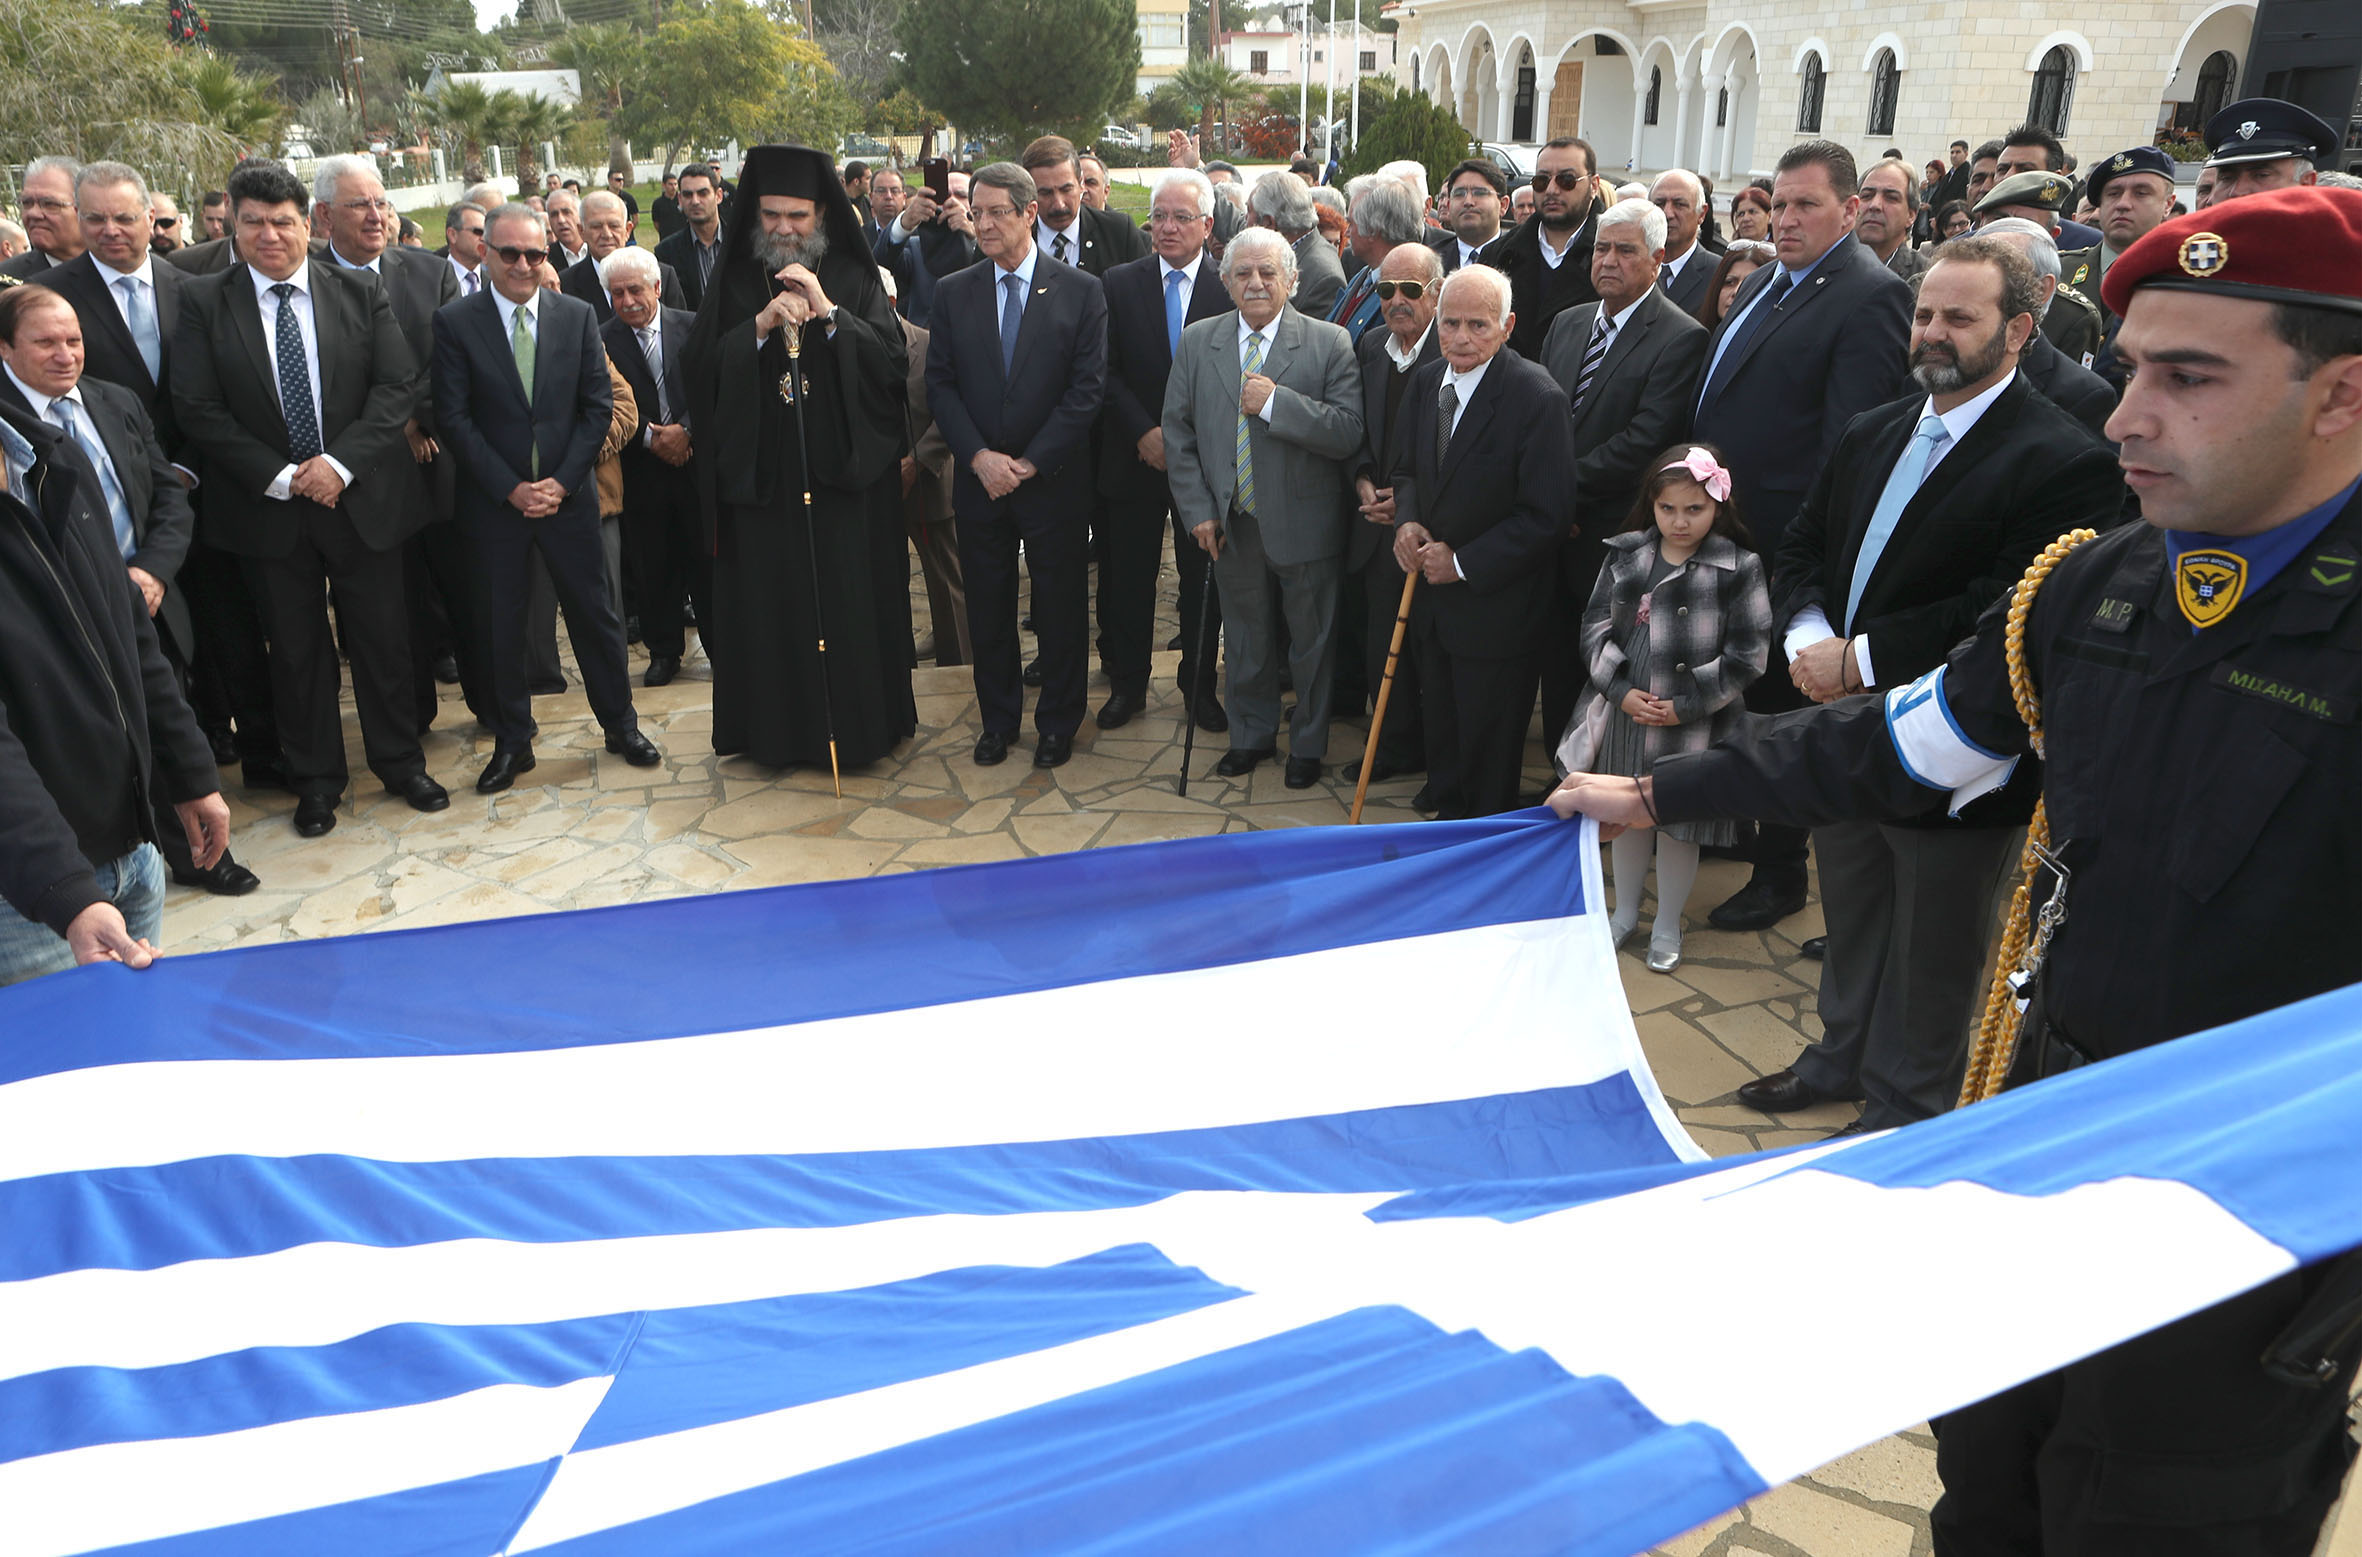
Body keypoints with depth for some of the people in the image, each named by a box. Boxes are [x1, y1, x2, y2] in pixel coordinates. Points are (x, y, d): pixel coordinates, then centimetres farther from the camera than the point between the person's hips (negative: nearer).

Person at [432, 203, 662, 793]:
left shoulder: (578, 315, 3)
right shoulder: (455, 322, -3)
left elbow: (598, 407, 1)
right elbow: (454, 418, -6)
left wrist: (561, 482, -9)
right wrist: (511, 489, -12)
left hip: (568, 495, 1)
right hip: (493, 501, -1)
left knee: (595, 613, 7)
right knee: (500, 626, 7)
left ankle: (621, 725, 22)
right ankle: (512, 743, 19)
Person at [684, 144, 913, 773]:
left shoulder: (855, 279, 5)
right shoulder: (733, 282, 8)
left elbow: (895, 364, -6)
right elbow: (700, 368, -1)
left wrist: (829, 313, -15)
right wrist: (760, 327, -14)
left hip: (844, 475, -1)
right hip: (760, 477, 1)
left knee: (851, 599, 1)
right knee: (768, 603, 3)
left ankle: (859, 722, 15)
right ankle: (774, 729, 15)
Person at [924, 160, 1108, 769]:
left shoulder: (1081, 291, -3)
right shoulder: (953, 292, 5)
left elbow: (1087, 389, -7)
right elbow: (940, 383, 2)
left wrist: (1031, 462, -12)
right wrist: (980, 457, -11)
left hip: (1054, 481, -2)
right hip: (979, 481, 2)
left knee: (1060, 606, 6)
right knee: (988, 606, 10)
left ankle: (1058, 721, 21)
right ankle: (997, 719, 25)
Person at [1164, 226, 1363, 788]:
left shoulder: (1329, 343, -8)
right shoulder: (1197, 341, 2)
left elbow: (1349, 433, -17)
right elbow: (1178, 432, 4)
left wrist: (1275, 402, -25)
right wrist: (1197, 510, -3)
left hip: (1304, 526, -3)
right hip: (1231, 526, 3)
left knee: (1312, 642, 12)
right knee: (1246, 638, 19)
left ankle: (1308, 745, 32)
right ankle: (1252, 736, 38)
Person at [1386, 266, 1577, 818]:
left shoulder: (1537, 397, -20)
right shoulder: (1423, 383, 2)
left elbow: (1545, 516, -20)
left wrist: (1463, 563, -18)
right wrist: (1407, 519, -6)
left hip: (1495, 608, -6)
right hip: (1432, 597, 6)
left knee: (1488, 747, 9)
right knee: (1441, 735, 21)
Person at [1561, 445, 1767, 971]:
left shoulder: (1739, 569, -10)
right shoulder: (1625, 555, 0)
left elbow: (1747, 655, -11)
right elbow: (1595, 629, 1)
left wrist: (1684, 705, -15)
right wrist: (1621, 690, -12)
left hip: (1691, 726, -3)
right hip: (1623, 714, 4)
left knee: (1678, 823, 9)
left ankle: (1667, 926, 30)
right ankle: (1625, 911, 39)